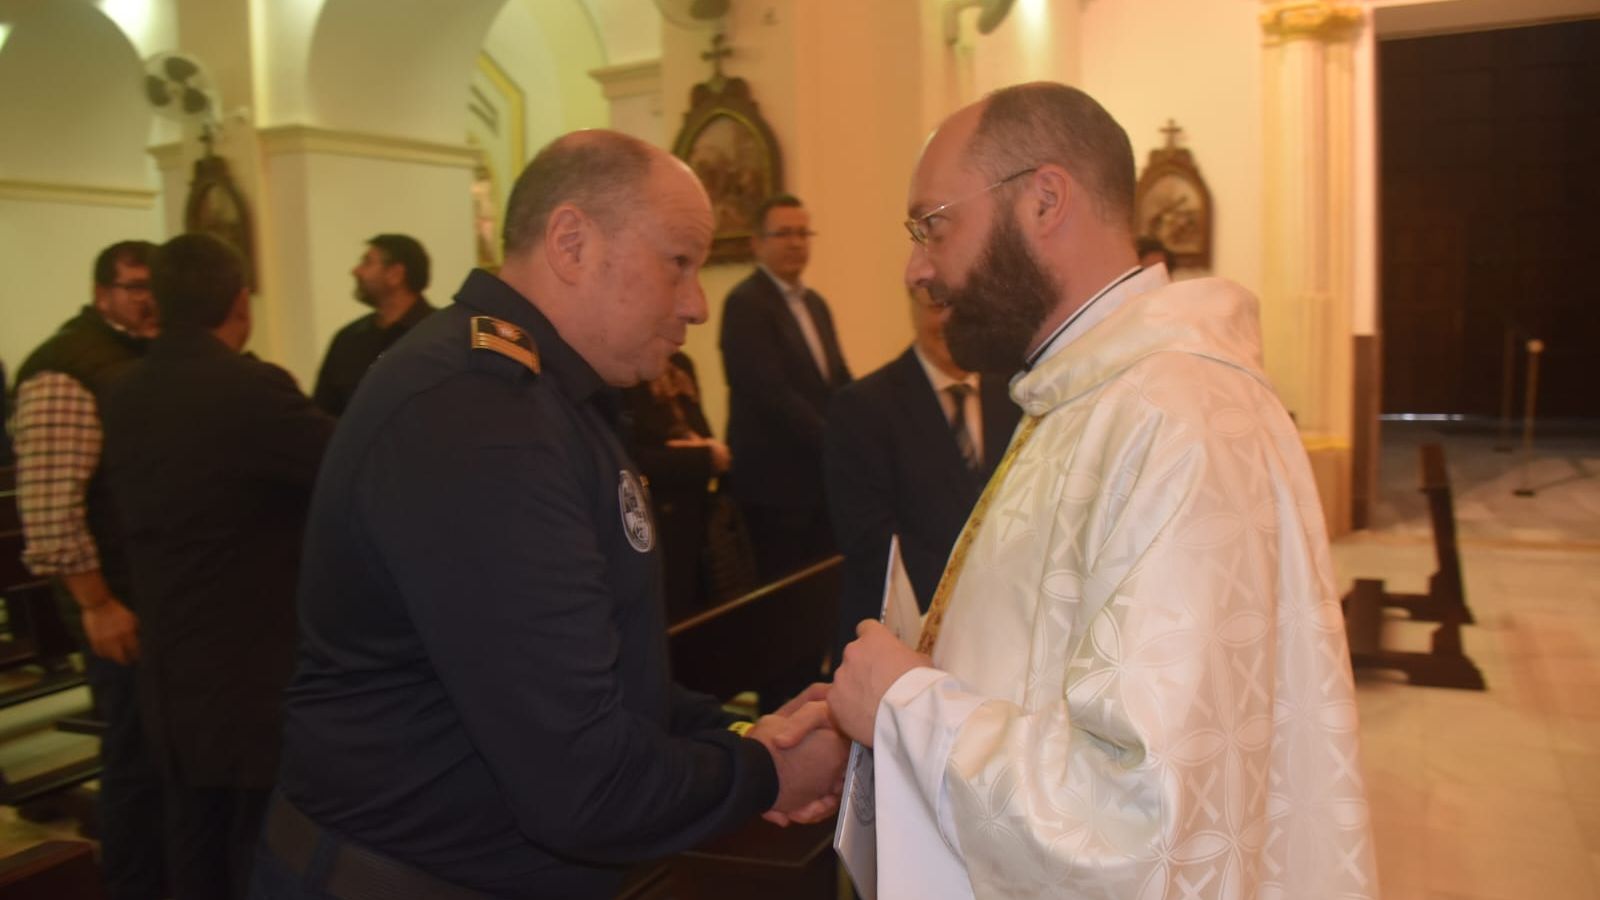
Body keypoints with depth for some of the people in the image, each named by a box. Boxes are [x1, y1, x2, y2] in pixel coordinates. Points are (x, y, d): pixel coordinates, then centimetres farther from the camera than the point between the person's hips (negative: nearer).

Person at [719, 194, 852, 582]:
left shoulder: (815, 303, 15)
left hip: (823, 477, 8)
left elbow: (839, 380, 16)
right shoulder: (745, 303, -11)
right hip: (774, 481, -8)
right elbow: (771, 393, -19)